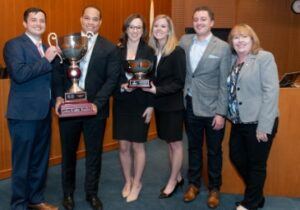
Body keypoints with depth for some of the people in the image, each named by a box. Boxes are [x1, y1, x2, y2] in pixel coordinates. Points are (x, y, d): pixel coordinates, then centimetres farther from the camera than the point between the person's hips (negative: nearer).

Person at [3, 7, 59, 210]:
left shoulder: (46, 48, 15)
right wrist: (46, 60, -20)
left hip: (44, 112, 7)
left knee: (40, 160, 16)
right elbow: (19, 74, -23)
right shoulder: (14, 45, -7)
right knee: (22, 162, 4)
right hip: (24, 113, -7)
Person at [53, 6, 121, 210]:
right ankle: (68, 192, 32)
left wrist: (97, 103, -16)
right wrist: (59, 97, -10)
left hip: (95, 108, -1)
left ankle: (92, 193, 29)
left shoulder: (110, 48, 0)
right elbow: (58, 72, 4)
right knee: (68, 152, 14)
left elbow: (112, 79, -6)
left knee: (94, 153, 11)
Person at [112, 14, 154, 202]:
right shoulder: (117, 50, 2)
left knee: (137, 145, 5)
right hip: (121, 104, 2)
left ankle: (137, 183, 24)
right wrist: (121, 86, -16)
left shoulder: (148, 51, -3)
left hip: (141, 104, -2)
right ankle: (128, 181, 29)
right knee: (123, 146, 8)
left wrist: (151, 106, -8)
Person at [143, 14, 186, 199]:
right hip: (159, 104, 6)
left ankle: (172, 182, 20)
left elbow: (179, 82, -15)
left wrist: (157, 90, -23)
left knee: (175, 143, 6)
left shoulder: (177, 52, -12)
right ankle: (178, 177, 31)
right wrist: (146, 86, -9)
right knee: (169, 143, 15)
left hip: (173, 104, -6)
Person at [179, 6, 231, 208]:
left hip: (212, 108, -3)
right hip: (190, 106, 3)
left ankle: (214, 188, 28)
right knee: (194, 147, 17)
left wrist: (221, 113, -12)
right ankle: (194, 184, 33)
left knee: (214, 151, 11)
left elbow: (224, 83, -9)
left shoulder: (223, 47, -8)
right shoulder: (184, 41, 3)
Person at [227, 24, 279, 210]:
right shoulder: (232, 60, 10)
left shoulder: (265, 58, -10)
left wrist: (264, 126, -19)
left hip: (258, 122, -7)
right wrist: (230, 115, 2)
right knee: (236, 157, 15)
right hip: (239, 121, 7)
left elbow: (271, 92, -16)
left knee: (256, 165, 7)